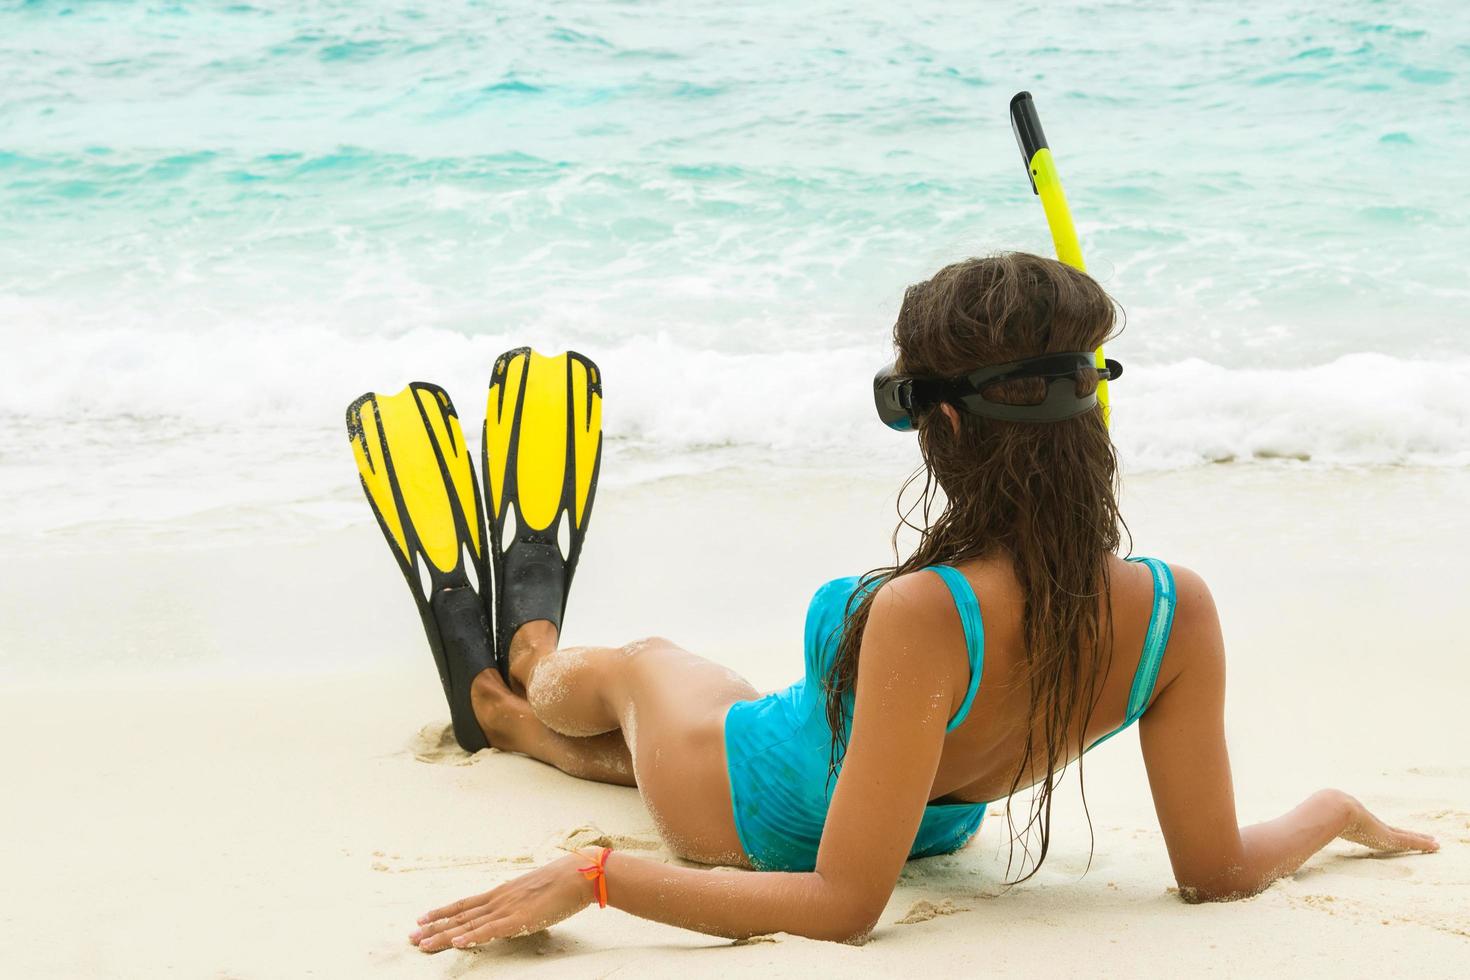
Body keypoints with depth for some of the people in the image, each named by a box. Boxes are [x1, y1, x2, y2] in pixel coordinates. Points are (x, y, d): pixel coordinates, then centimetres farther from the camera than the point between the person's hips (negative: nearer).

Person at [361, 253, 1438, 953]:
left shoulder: (924, 619, -45)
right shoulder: (1179, 613, -29)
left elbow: (842, 905, -39)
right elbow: (1218, 873, -18)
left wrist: (589, 876, -37)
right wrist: (1331, 811, 1)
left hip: (761, 813, -5)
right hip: (937, 822, 5)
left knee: (632, 666, 30)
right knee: (671, 659, 36)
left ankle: (535, 668, 67)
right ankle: (527, 720, 68)